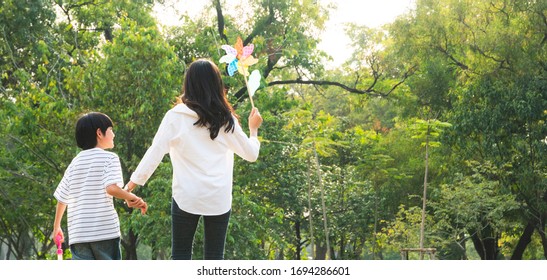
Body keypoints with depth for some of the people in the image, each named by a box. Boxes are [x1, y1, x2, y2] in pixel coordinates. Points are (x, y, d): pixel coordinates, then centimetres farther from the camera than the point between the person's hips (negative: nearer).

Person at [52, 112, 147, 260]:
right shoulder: (109, 158, -2)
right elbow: (111, 188, -18)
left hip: (78, 233, 4)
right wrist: (133, 198, -4)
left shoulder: (75, 162, 14)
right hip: (105, 231, -4)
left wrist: (56, 226, 28)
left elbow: (62, 198, 16)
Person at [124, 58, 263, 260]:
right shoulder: (226, 120, 2)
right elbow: (251, 154, 9)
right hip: (219, 198, 2)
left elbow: (155, 152, -8)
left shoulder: (176, 117, -3)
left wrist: (135, 181, -2)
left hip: (186, 197, -2)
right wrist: (253, 130, 27)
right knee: (214, 258, 7)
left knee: (181, 256, 6)